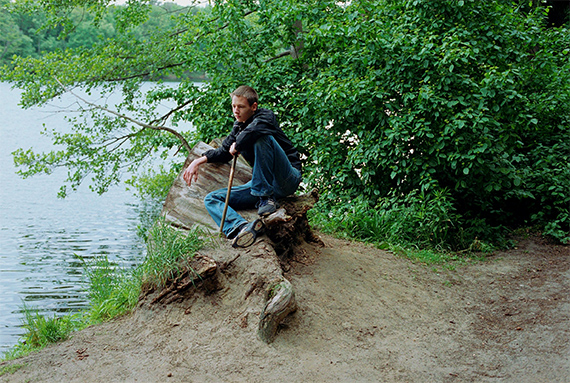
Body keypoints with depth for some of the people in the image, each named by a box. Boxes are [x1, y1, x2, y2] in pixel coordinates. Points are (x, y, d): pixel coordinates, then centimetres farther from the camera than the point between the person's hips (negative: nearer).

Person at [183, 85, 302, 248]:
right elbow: (224, 152, 26)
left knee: (263, 138, -31)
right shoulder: (238, 127, 14)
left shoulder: (266, 116, -8)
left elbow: (254, 129, -34)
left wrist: (237, 146, -18)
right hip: (261, 184, 8)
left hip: (288, 178, -8)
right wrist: (199, 161, 11)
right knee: (211, 199, -2)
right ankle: (242, 227, -36)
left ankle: (267, 198, -26)